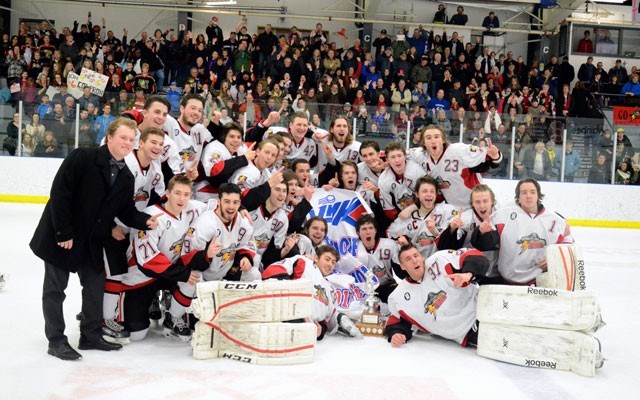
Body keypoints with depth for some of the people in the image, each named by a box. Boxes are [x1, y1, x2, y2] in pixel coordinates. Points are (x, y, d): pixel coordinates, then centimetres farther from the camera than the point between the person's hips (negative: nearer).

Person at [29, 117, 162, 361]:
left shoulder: (126, 177, 2)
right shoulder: (81, 158, -18)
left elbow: (125, 210, 5)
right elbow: (59, 194, -21)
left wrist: (145, 221, -15)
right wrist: (63, 233, -22)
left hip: (93, 241, 7)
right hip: (59, 237, -6)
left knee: (96, 286, 11)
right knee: (55, 288, 5)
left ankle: (91, 336, 26)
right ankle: (56, 341, 17)